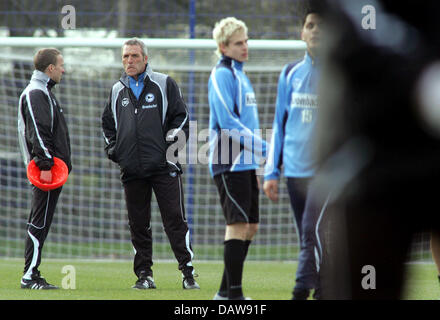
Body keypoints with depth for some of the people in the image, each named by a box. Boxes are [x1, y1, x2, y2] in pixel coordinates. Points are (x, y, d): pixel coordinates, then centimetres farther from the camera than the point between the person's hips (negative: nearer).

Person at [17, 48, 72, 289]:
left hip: (52, 169, 10)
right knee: (39, 223, -10)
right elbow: (38, 133, -20)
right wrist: (45, 165, -24)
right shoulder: (35, 94, -11)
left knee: (39, 223, 10)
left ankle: (31, 275, 11)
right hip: (46, 169, -10)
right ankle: (30, 276, -10)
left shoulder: (44, 92, 22)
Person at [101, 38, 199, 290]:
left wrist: (172, 145, -7)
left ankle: (188, 271, -6)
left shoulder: (164, 84, 5)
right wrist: (113, 150, 11)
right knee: (139, 224, 4)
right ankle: (144, 274, 11)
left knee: (175, 220, -8)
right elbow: (108, 124, 26)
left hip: (164, 166, -4)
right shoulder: (117, 91, 16)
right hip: (132, 170, 4)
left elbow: (181, 118, 4)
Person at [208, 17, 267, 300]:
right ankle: (233, 293, -13)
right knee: (239, 223, -13)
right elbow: (227, 122, -18)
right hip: (229, 164, -9)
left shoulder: (240, 74, 19)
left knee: (250, 226, 8)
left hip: (245, 163, 9)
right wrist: (262, 147, -20)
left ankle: (226, 292, 14)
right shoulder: (222, 75, -10)